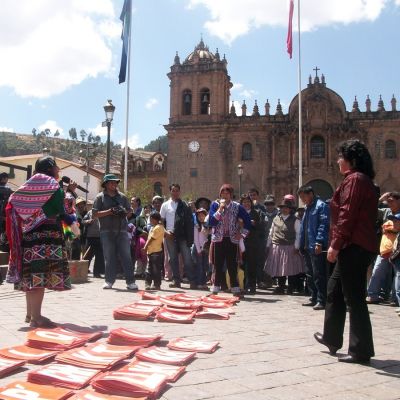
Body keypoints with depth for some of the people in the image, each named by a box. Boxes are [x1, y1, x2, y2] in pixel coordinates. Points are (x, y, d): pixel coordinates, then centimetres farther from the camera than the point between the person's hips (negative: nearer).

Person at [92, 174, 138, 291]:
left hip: (122, 230, 2)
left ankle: (130, 281, -2)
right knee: (109, 257, 2)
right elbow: (95, 214, -2)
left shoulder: (122, 197, 15)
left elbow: (130, 210, 18)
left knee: (126, 256, -3)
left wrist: (124, 211, -5)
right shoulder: (100, 197, 6)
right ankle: (109, 281, 12)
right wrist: (110, 211, -13)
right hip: (107, 231, -2)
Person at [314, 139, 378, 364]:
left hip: (353, 246, -11)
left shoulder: (354, 179, -11)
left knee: (354, 298, -5)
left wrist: (335, 244, -18)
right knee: (335, 289, 19)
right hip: (357, 246, 11)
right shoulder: (364, 180, 19)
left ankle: (361, 351, 3)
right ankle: (331, 338, 29)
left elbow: (347, 215, -19)